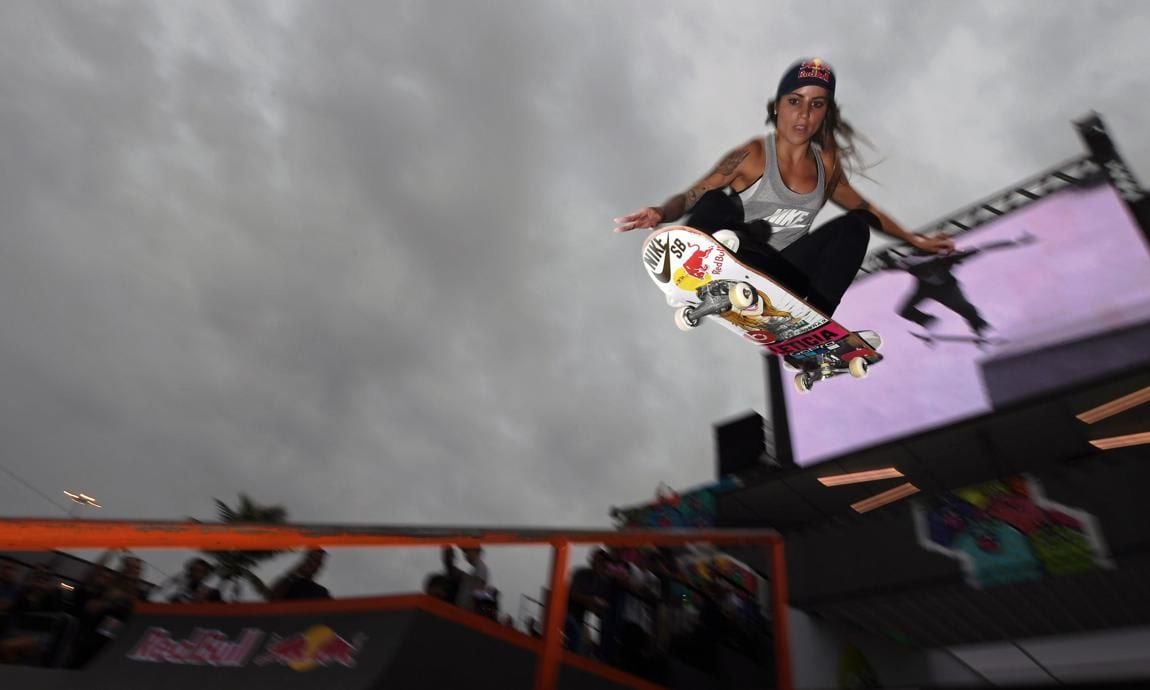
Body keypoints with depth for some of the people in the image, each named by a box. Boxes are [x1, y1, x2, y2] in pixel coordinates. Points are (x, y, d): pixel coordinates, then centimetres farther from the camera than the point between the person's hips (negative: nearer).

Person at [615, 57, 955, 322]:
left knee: (854, 228, -15)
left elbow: (865, 209, 24)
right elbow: (688, 198, -10)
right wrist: (660, 213, -32)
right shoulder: (752, 155, -7)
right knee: (715, 204, -27)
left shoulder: (826, 164, 9)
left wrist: (914, 240, 25)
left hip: (778, 275, 6)